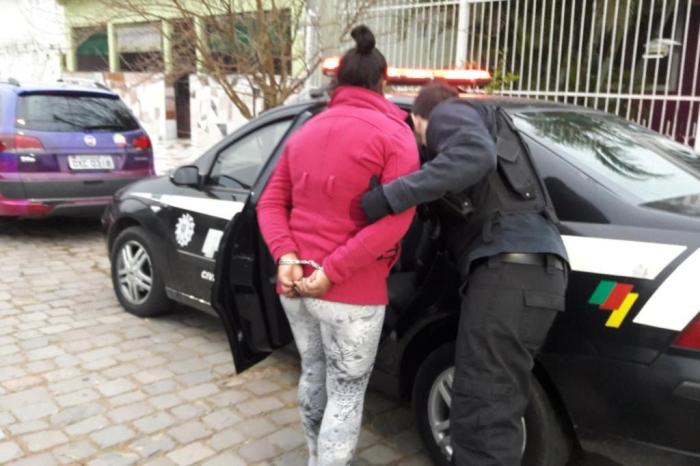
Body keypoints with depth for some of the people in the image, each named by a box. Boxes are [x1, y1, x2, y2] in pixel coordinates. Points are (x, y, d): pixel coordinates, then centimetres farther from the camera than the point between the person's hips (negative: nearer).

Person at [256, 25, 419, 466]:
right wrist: (332, 272, -18)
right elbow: (394, 220, -18)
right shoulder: (394, 134, -6)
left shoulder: (305, 132, 13)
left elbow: (271, 203, 7)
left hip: (295, 283, 7)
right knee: (346, 393, 8)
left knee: (314, 374, 25)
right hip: (352, 291, -6)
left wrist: (287, 256, -6)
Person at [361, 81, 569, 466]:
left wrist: (388, 197, -20)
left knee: (481, 415, -10)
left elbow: (476, 156, -16)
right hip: (522, 269, 10)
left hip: (510, 269, -10)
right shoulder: (469, 124, 37)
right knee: (490, 409, 13)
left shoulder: (449, 115, 8)